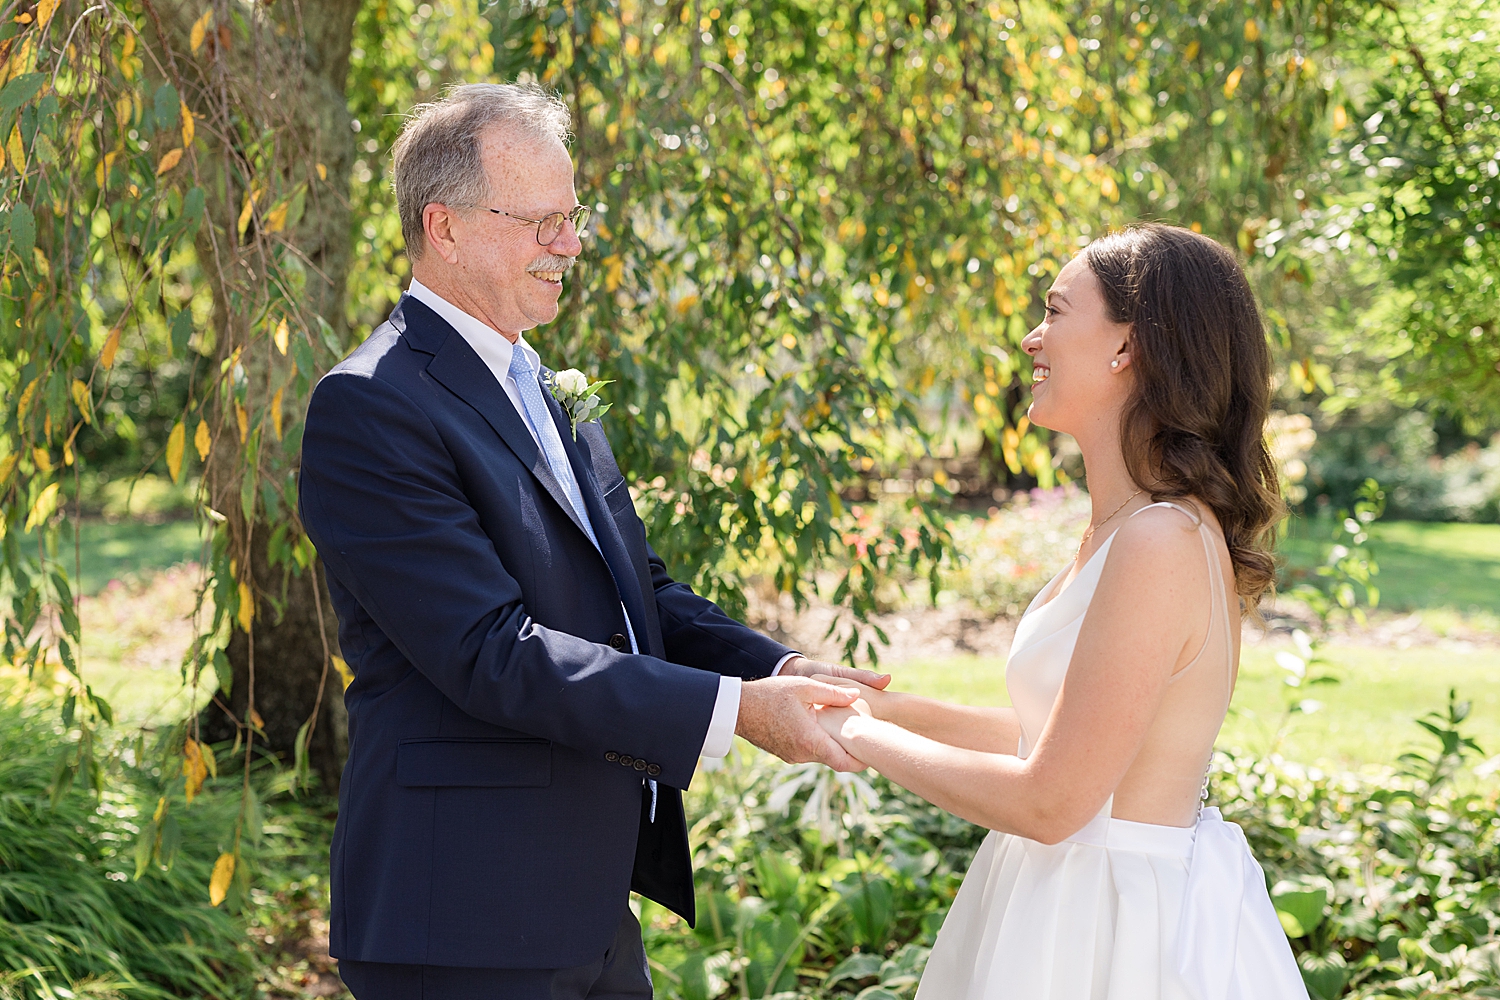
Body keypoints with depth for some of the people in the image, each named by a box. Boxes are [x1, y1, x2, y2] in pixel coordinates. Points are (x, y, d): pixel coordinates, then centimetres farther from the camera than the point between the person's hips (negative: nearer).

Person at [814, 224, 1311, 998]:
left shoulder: (1162, 544, -23)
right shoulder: (1125, 528, 7)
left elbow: (1051, 801, -22)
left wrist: (862, 738, -11)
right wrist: (885, 706, 9)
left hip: (1123, 931, -8)